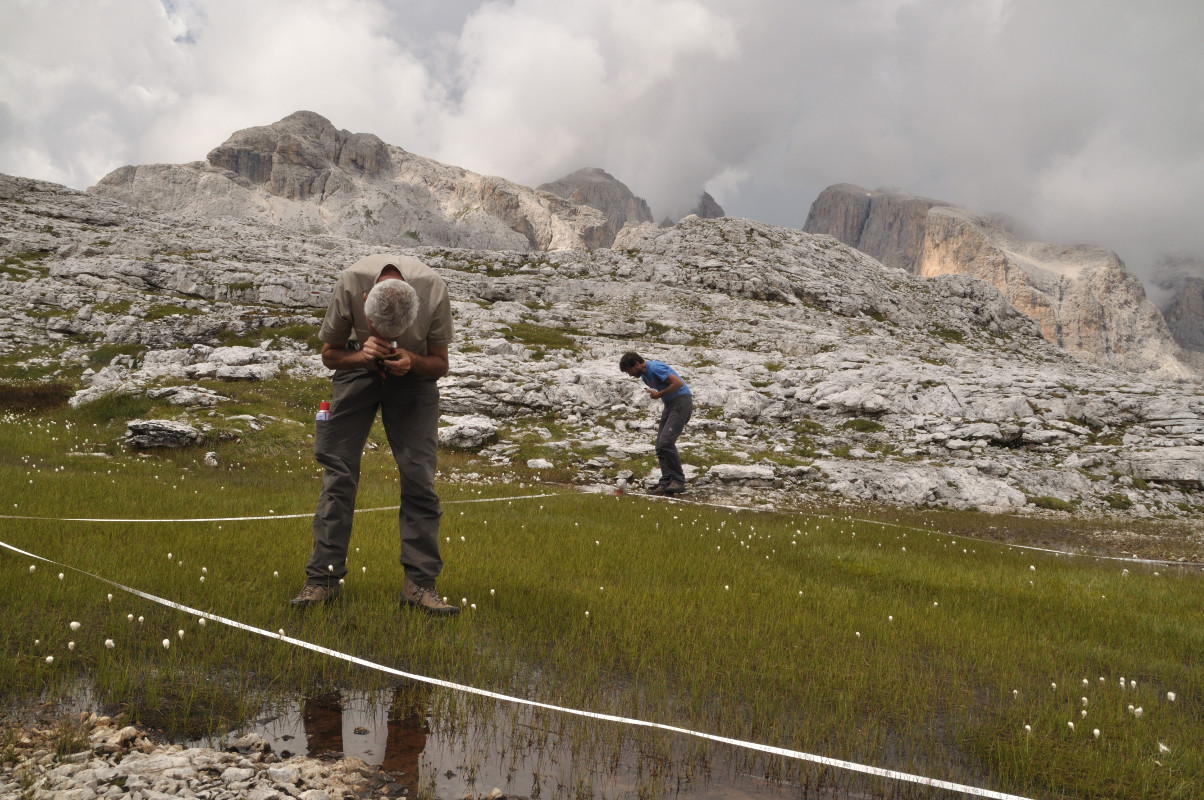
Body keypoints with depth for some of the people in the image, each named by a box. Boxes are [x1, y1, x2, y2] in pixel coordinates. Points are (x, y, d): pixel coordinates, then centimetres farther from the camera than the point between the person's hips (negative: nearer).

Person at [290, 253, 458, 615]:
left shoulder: (434, 290, -29)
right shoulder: (350, 282, -29)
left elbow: (440, 363, -12)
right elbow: (329, 353, -10)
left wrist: (411, 361, -33)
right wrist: (362, 354, -31)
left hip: (413, 370, 0)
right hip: (358, 366, 1)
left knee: (419, 476, -10)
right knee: (338, 471, -6)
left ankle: (419, 582, -3)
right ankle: (323, 578, 2)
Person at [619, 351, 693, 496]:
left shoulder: (655, 368, -16)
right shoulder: (645, 376, 16)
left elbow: (678, 383, -21)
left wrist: (659, 394, -13)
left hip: (681, 401, -10)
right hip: (669, 404, 10)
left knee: (666, 442, -18)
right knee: (660, 445, 2)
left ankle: (679, 481, -11)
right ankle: (666, 482, 3)